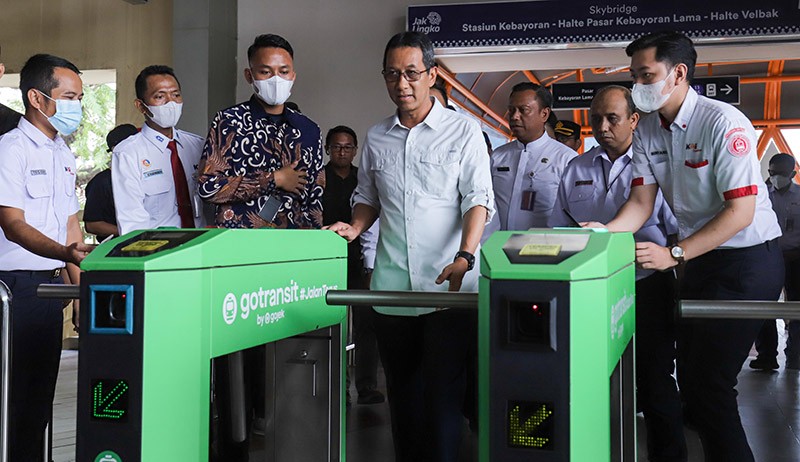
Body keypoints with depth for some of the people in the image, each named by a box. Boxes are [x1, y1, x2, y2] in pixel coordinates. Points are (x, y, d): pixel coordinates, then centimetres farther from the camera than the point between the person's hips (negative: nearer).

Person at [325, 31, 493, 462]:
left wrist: (464, 257, -22)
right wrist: (354, 227, 2)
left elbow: (478, 199, -7)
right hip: (391, 288, 4)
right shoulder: (376, 137, 12)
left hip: (449, 286, -4)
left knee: (444, 394, -6)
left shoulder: (463, 130, 0)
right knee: (402, 394, 12)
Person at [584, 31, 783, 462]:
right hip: (698, 259, 8)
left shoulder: (723, 122, -20)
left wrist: (674, 254, -27)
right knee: (689, 372, 13)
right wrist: (604, 232, -20)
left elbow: (740, 210, -22)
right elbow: (641, 201, 0)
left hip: (747, 260, -7)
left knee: (710, 379, -11)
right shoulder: (647, 130, 2)